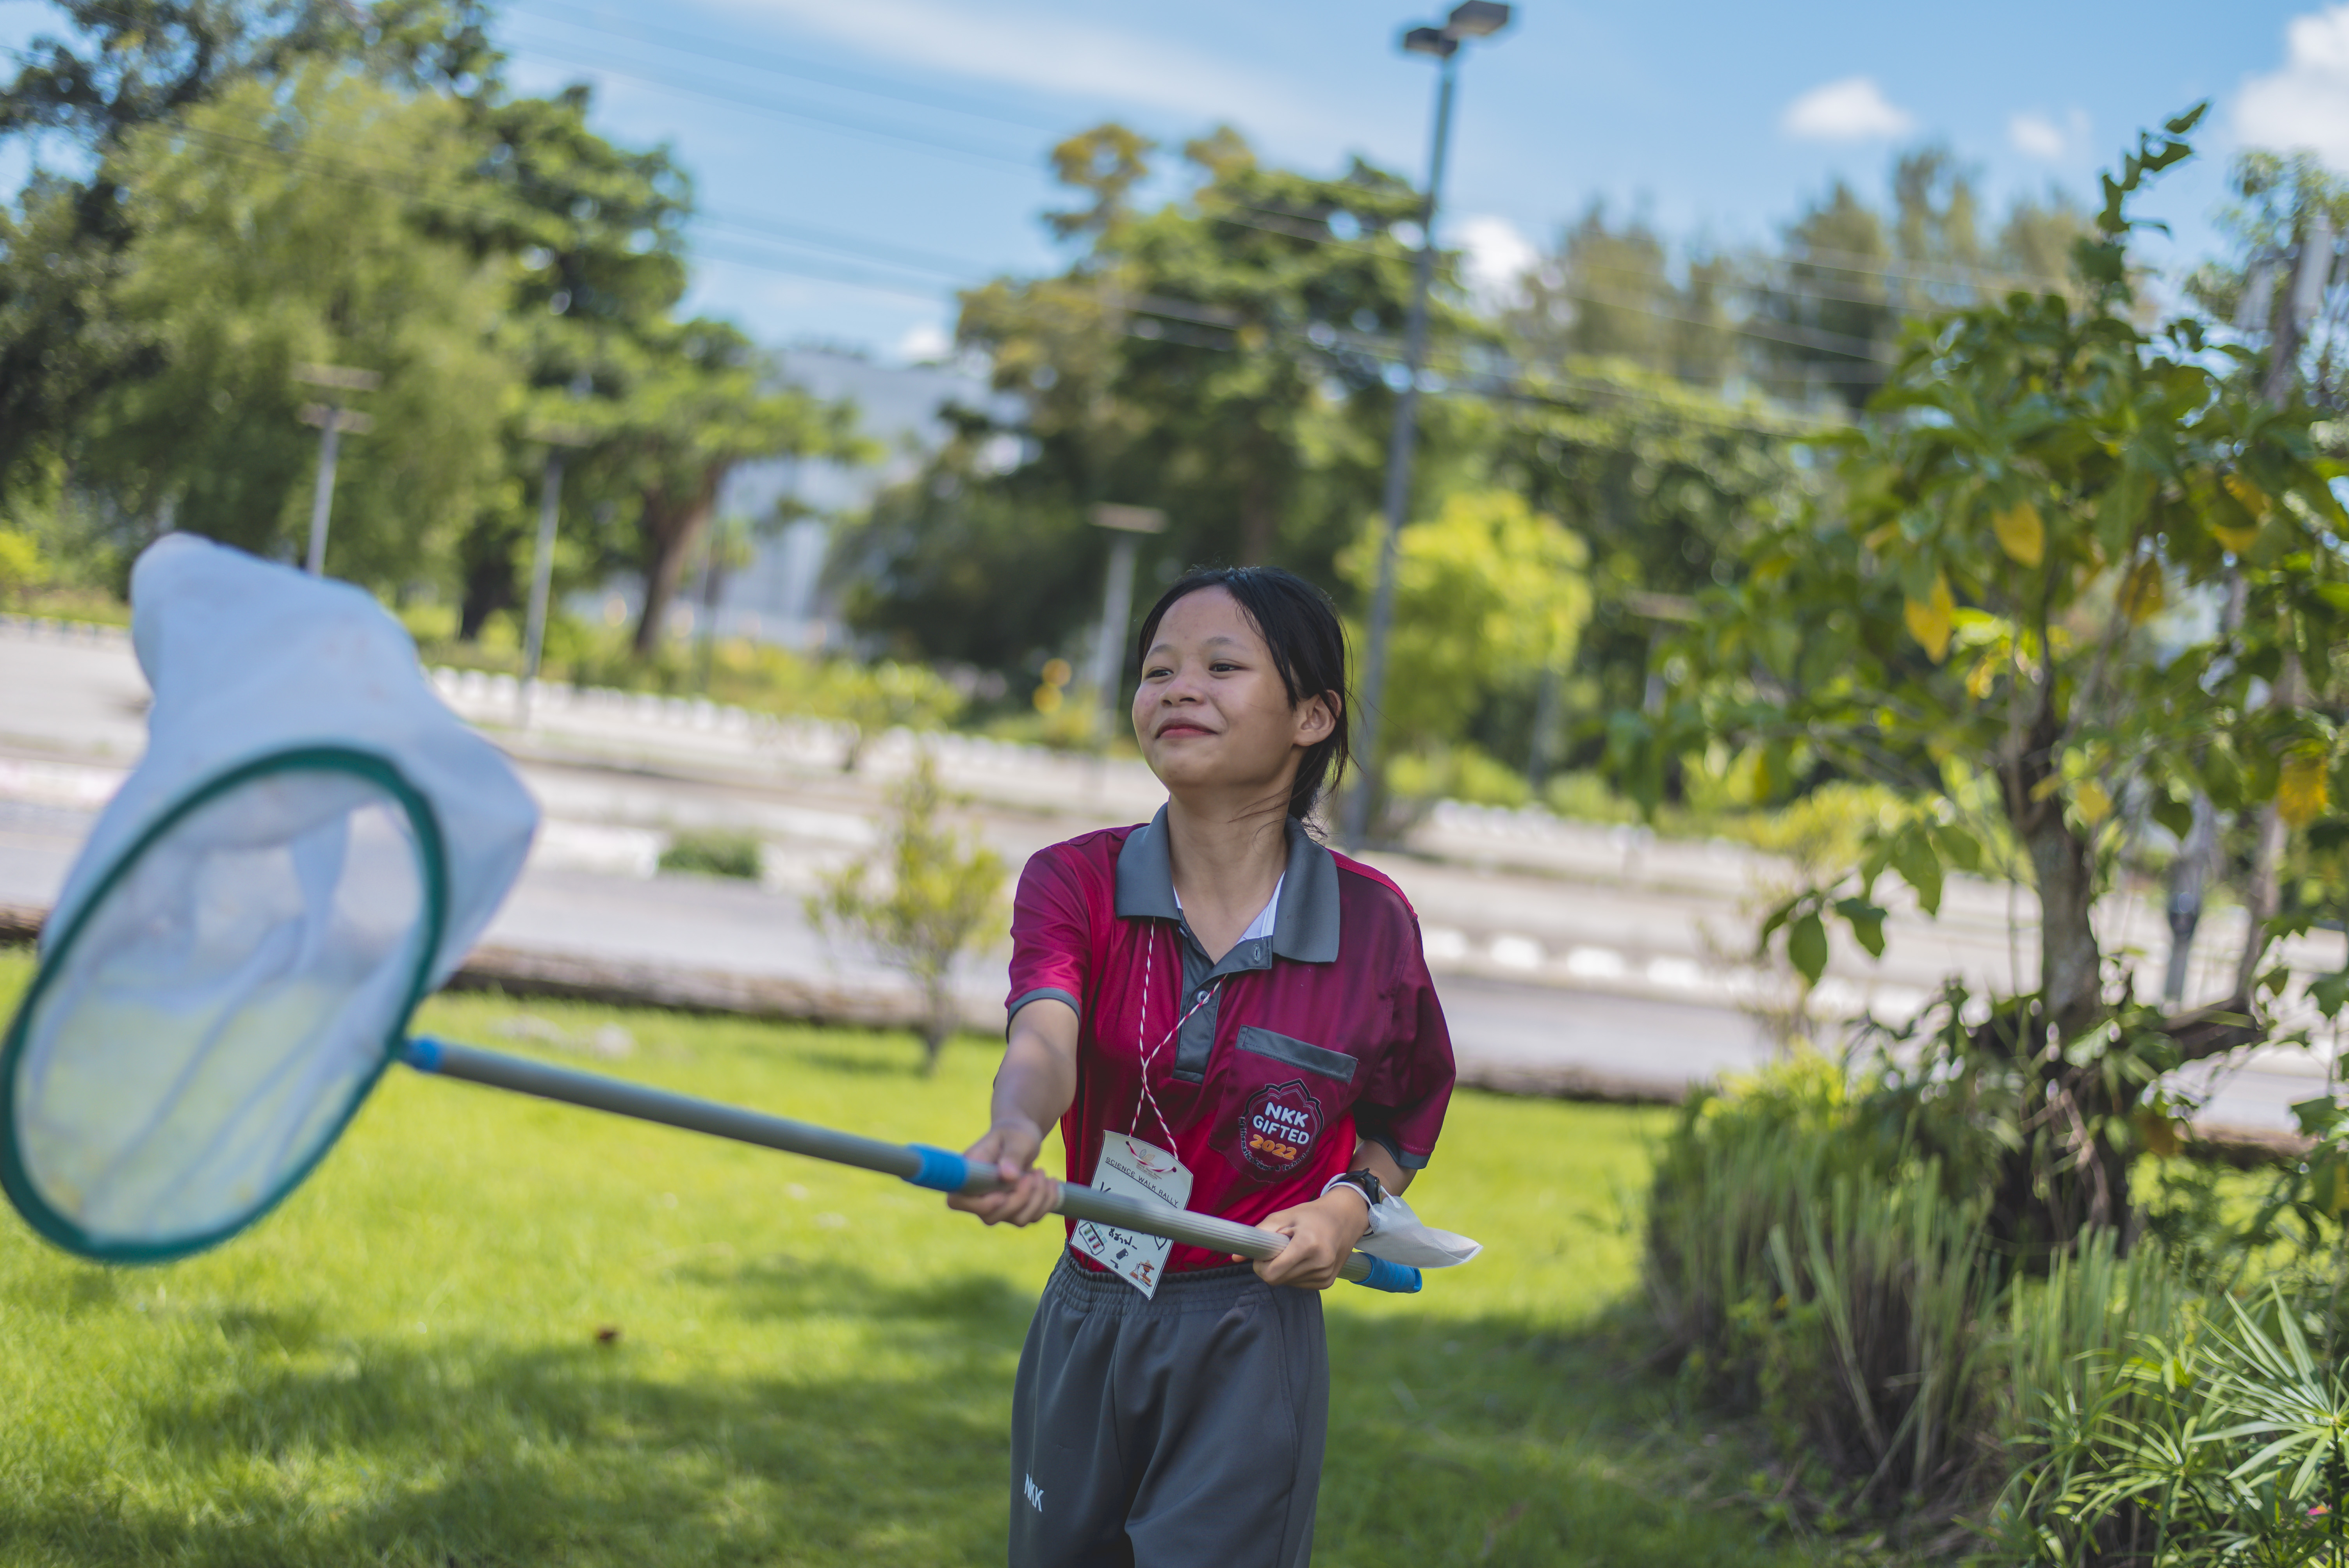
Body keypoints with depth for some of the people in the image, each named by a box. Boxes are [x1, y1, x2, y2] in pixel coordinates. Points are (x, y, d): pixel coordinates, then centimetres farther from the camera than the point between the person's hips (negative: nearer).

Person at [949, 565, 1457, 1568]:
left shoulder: (1371, 922, -7)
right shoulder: (1076, 881, -6)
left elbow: (1406, 1119, 11)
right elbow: (1044, 1039, -26)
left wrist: (1350, 1204, -10)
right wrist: (1014, 1135, -48)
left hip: (1250, 1350, -2)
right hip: (1085, 1328, 2)